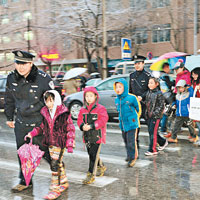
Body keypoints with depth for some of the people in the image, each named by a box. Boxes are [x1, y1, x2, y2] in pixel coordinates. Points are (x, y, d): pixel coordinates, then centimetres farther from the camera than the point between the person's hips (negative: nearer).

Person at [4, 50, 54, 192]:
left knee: (47, 151, 5)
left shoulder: (43, 79, -16)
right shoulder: (12, 78, 0)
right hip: (21, 123, 5)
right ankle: (25, 181, 29)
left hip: (40, 123, -5)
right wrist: (9, 117, 18)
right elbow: (9, 99, 14)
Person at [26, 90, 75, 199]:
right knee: (58, 163, 17)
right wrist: (32, 133, 5)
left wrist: (69, 144, -10)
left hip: (60, 143, -6)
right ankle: (64, 183, 35)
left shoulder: (64, 113, -12)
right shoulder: (45, 113, 5)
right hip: (50, 143, 6)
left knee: (55, 164, -10)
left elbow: (70, 129, -8)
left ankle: (55, 189, -2)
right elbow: (42, 127, 18)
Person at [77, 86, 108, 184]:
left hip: (97, 136, -6)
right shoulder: (83, 109, 9)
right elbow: (79, 120, 9)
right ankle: (100, 167, 41)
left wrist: (91, 126, -23)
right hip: (87, 136, 6)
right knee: (91, 154, 17)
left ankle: (91, 175, -1)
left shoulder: (100, 108, -8)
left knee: (93, 155, -8)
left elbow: (103, 121, -16)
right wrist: (82, 126, -13)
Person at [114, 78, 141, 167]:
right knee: (126, 141, 15)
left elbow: (138, 109, 1)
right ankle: (129, 155, 32)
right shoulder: (117, 100, 4)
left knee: (131, 142, -6)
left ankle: (132, 158, 5)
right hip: (123, 124, 6)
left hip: (131, 124, -6)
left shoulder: (131, 98, -13)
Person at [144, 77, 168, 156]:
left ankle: (152, 150, -1)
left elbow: (161, 106, -11)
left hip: (156, 116, -8)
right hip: (149, 116, 8)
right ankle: (163, 142, 32)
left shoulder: (159, 93, -9)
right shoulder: (148, 93, 12)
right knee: (150, 131, 12)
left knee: (153, 132, -8)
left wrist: (155, 113, -18)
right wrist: (146, 113, 14)